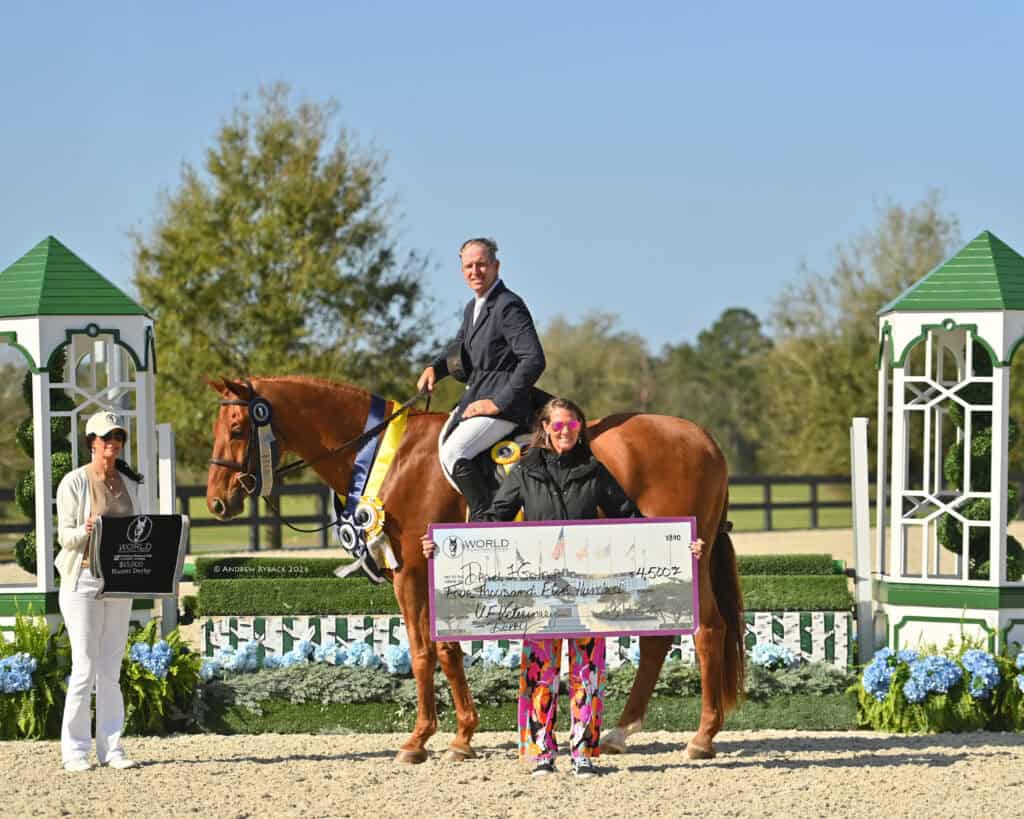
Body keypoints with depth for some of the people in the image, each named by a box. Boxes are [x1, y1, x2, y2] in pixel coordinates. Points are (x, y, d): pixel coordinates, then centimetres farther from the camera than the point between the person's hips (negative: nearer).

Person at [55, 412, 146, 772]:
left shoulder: (129, 483, 12)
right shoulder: (74, 482, -4)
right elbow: (65, 536, -6)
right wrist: (85, 530, -27)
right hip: (83, 578, -5)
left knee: (111, 670, 6)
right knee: (85, 667, -8)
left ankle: (111, 747, 7)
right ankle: (74, 750, -3)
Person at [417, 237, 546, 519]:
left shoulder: (509, 306, -15)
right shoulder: (472, 308, 15)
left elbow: (534, 360, -22)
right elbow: (459, 347, 27)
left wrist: (499, 403, -21)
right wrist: (435, 367, 4)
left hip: (503, 405, -11)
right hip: (474, 399, 11)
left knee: (452, 454, -25)